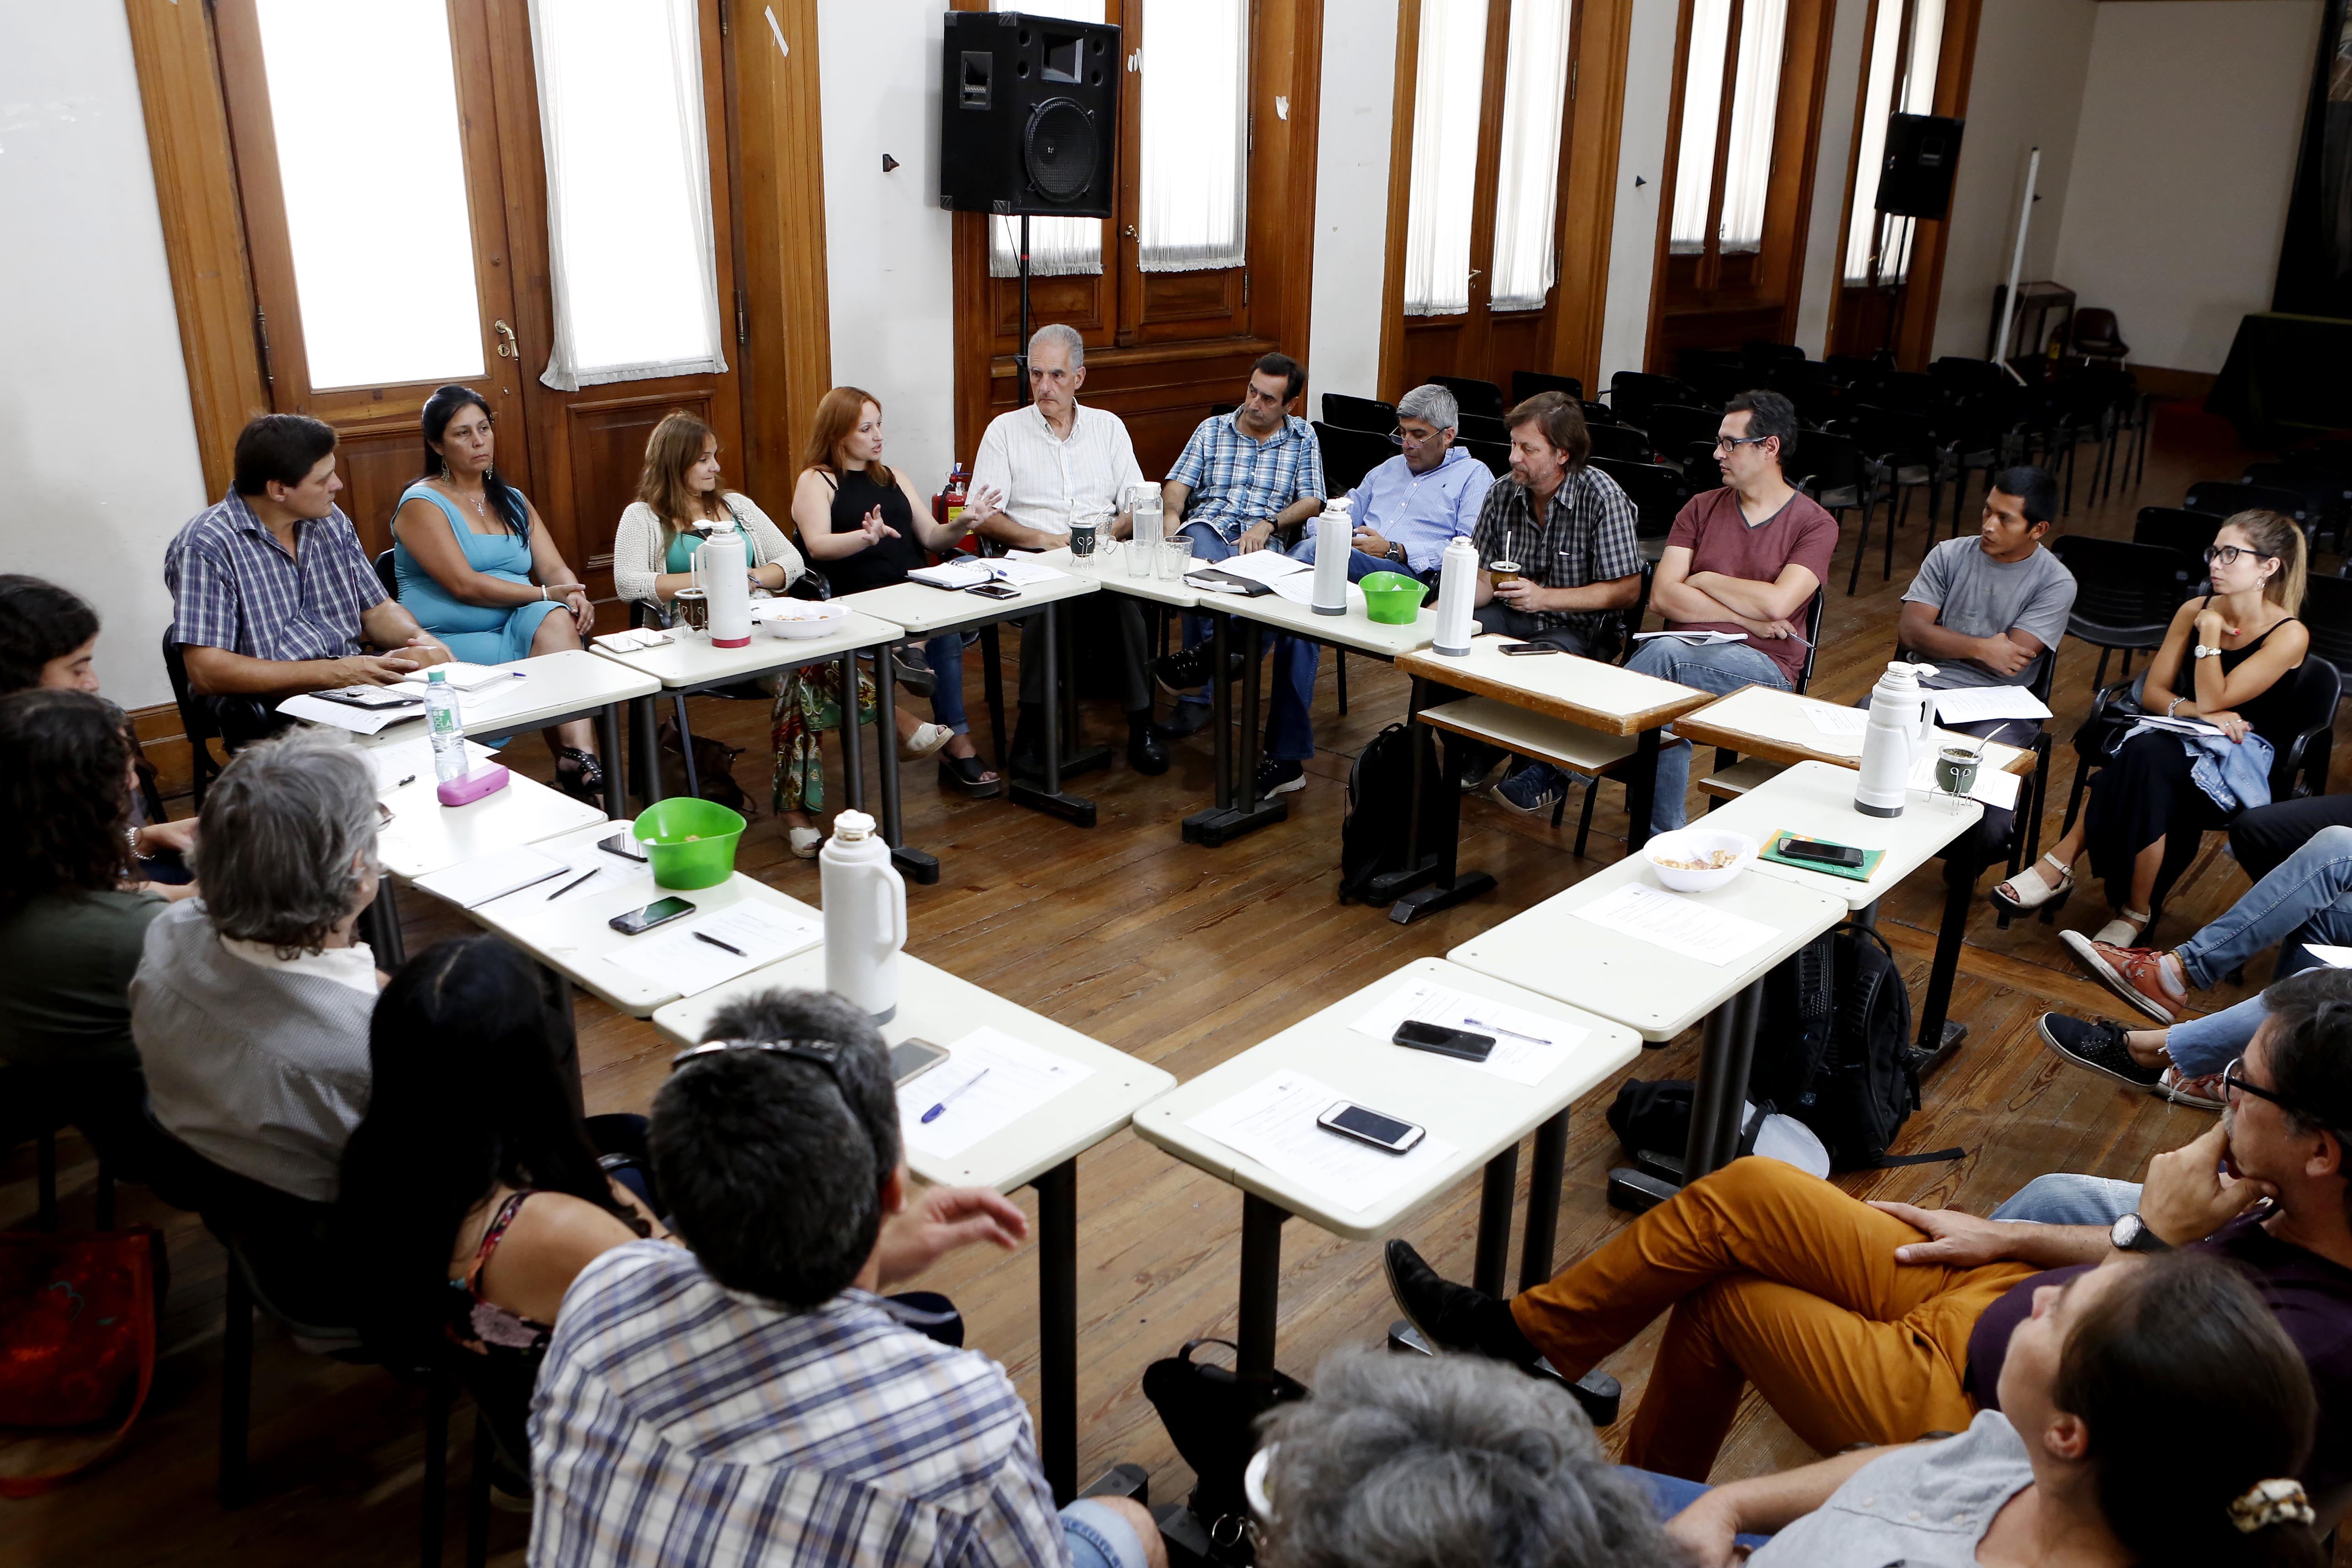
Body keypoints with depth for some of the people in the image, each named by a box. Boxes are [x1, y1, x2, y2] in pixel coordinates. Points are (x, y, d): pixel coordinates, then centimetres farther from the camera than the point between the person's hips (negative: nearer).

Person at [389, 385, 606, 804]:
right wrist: (544, 593, -18)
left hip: (520, 627, 5)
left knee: (553, 618, -30)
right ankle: (580, 762, -32)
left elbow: (554, 569, 9)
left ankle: (578, 761, -44)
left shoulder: (513, 502, 19)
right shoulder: (422, 504, -2)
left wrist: (575, 596, -14)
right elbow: (464, 585, -14)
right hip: (452, 643, -4)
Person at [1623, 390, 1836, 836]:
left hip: (1760, 666, -3)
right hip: (1685, 653, 3)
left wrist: (1703, 581, 0)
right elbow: (1662, 597, 2)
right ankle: (1666, 841, -25)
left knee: (1665, 653, -35)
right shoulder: (1702, 508, 15)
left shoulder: (1815, 524, 4)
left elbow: (1776, 603, -14)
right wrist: (1747, 617, -6)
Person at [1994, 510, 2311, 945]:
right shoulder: (2195, 610, 7)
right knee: (2146, 757, -36)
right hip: (2183, 739, 4)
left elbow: (2212, 700, -14)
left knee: (2147, 758, -36)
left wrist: (2211, 630, -15)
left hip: (2244, 761, -4)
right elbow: (2152, 692, 4)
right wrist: (2197, 712, -15)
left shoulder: (2289, 636, -9)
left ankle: (2060, 865, -27)